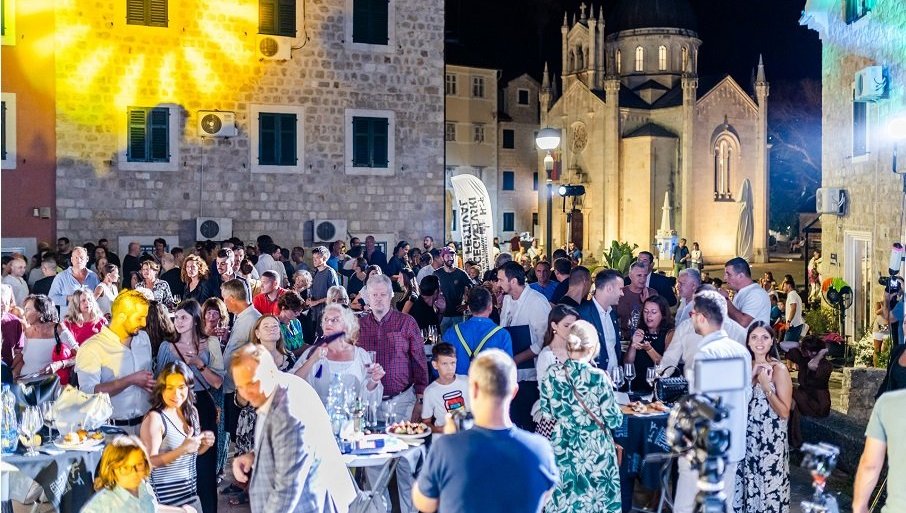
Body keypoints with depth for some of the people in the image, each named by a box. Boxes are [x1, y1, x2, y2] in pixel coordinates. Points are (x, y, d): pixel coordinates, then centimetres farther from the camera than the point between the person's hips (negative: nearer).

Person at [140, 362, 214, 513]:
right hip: (165, 500, -6)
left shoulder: (192, 412, 3)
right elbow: (149, 462, -21)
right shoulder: (154, 418, -17)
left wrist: (206, 444, -5)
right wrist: (181, 450, -32)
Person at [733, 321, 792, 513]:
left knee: (768, 487, 0)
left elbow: (784, 412, -14)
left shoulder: (779, 369, -11)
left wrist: (766, 386, -22)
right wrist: (751, 377, -9)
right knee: (748, 484, 11)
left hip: (770, 440, -6)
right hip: (748, 437, 6)